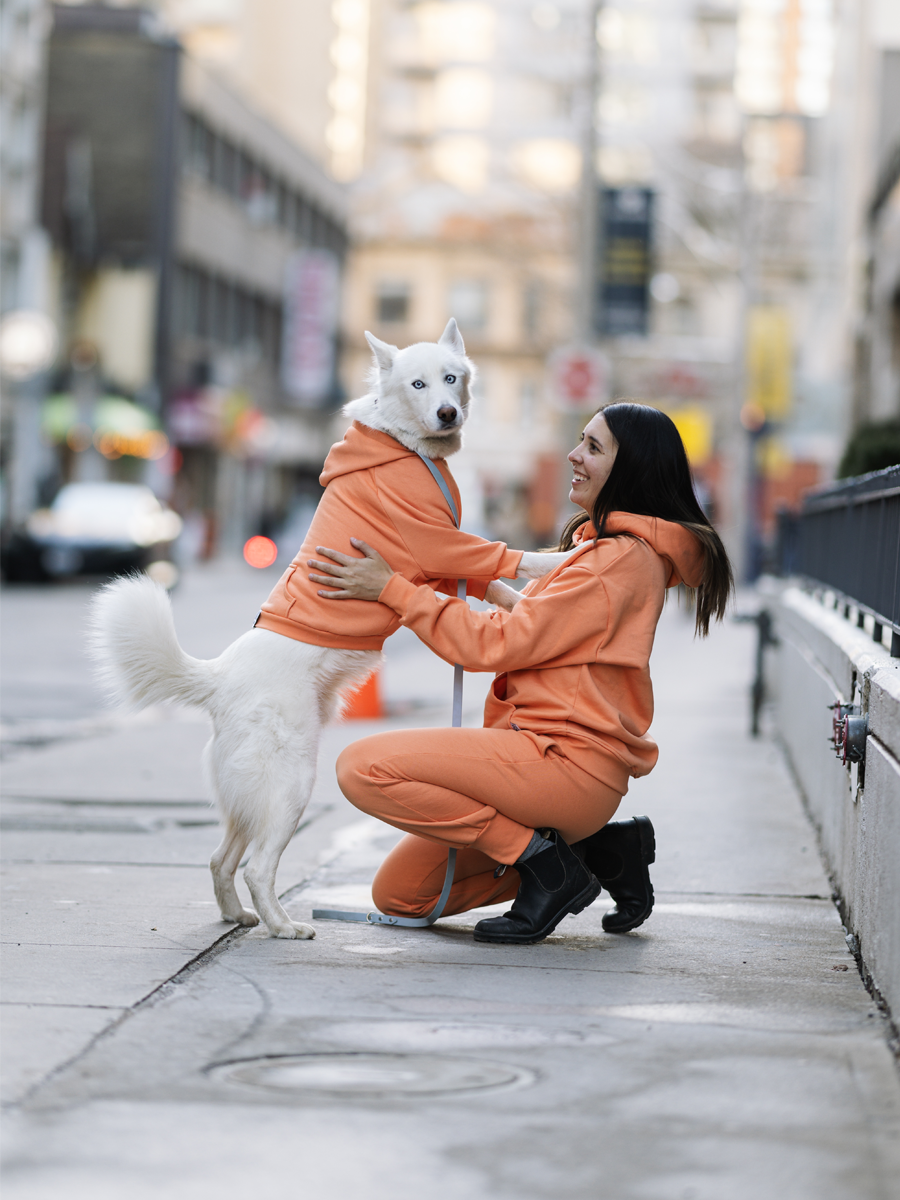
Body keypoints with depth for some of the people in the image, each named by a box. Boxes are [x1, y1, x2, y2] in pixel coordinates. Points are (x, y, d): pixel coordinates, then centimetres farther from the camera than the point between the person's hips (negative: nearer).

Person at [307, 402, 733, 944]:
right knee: (399, 892, 10)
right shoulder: (607, 545, 18)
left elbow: (494, 645, -14)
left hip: (567, 760, -10)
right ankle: (599, 849, 10)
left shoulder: (623, 559, -13)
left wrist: (392, 588, -11)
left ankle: (543, 859, -12)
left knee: (365, 767, -21)